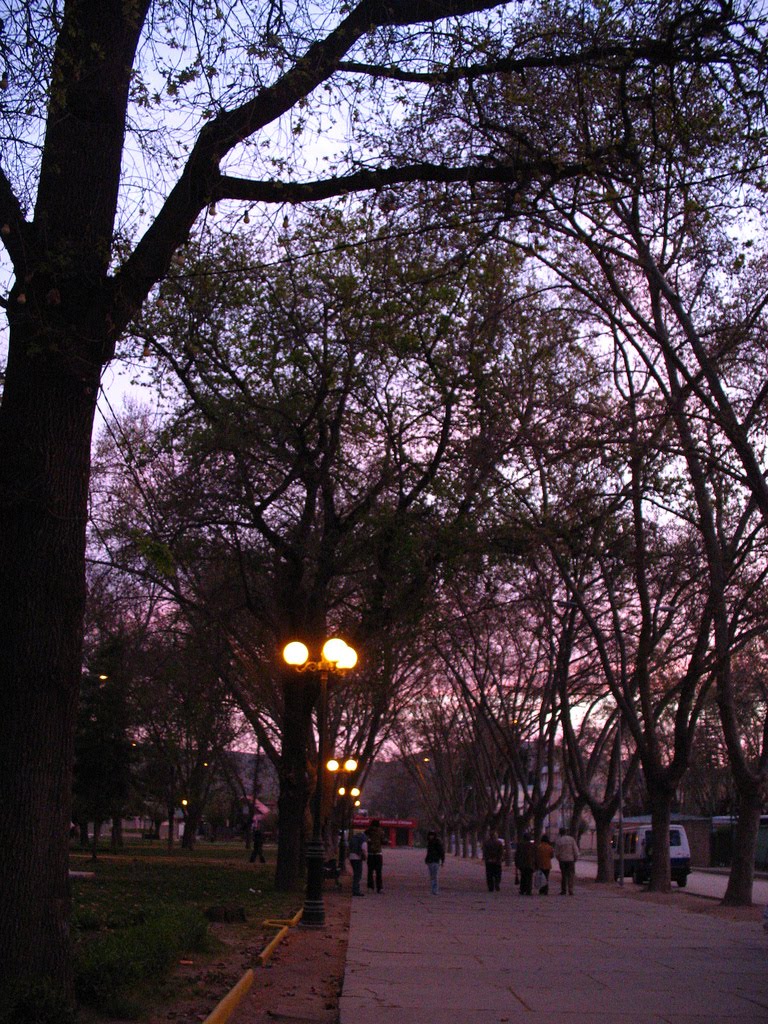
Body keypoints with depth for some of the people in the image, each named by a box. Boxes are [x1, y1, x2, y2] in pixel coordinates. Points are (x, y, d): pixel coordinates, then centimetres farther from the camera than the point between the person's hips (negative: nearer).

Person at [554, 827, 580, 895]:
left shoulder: (558, 841, -2)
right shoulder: (571, 839, -3)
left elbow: (556, 853, -1)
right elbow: (576, 850, -5)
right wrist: (576, 858, 6)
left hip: (562, 860, 1)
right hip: (571, 859, -1)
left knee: (563, 875, 12)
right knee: (571, 875, 3)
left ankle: (563, 890, 11)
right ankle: (570, 891, -6)